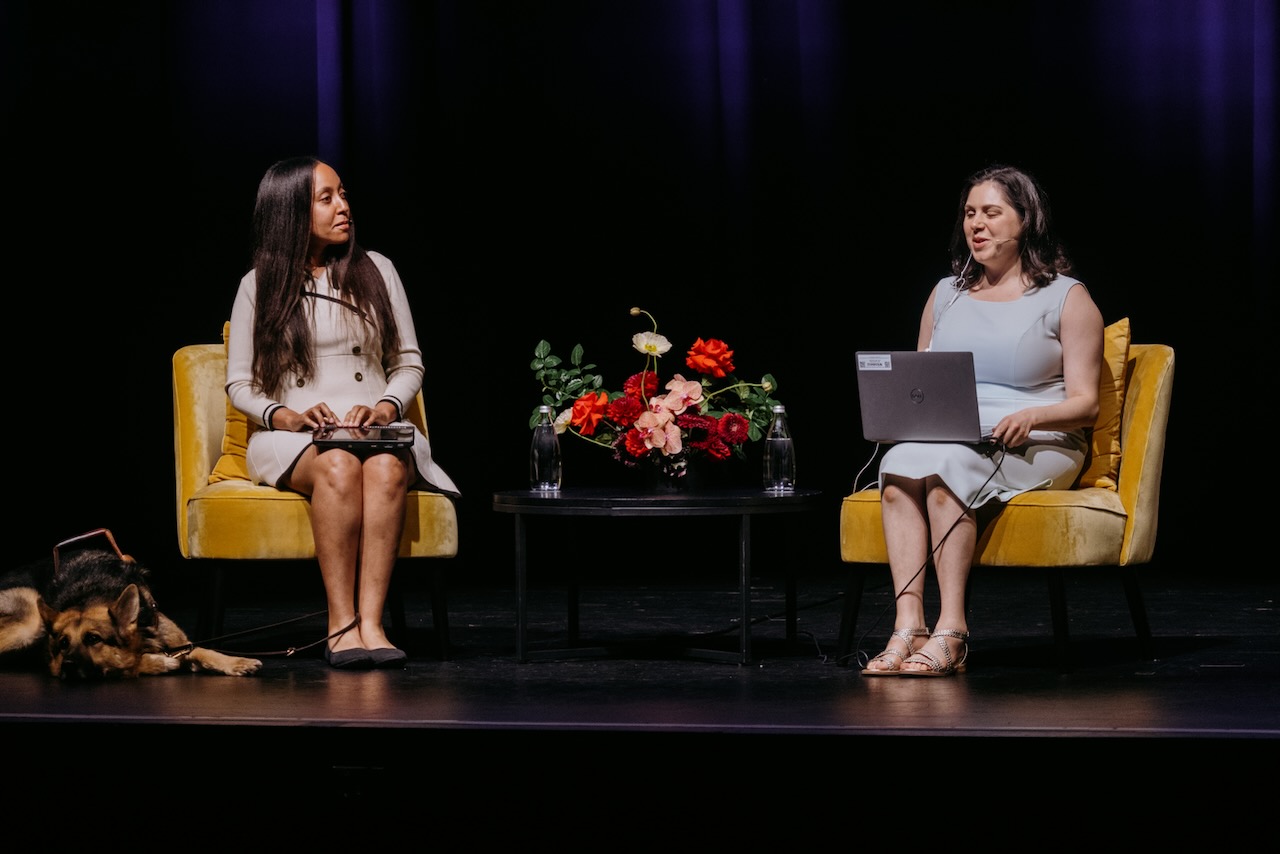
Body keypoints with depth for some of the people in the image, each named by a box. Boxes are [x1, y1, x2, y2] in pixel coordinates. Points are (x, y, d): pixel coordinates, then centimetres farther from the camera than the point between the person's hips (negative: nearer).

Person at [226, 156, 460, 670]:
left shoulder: (376, 271, 12)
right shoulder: (259, 286, 9)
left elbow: (409, 364, 12)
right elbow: (239, 384, 7)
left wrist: (384, 409, -9)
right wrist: (287, 416, -12)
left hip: (376, 430, 1)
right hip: (292, 438, -1)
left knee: (387, 467, -37)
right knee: (339, 466, -38)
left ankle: (370, 622, -44)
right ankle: (341, 625, -40)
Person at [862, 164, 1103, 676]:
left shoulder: (1066, 298, 5)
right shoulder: (946, 293, 20)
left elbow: (1085, 403, -1)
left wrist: (1031, 416, -20)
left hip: (1035, 449, -4)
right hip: (944, 438, 4)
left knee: (945, 467, -36)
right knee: (899, 463, -32)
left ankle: (950, 630, -40)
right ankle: (907, 626, -41)